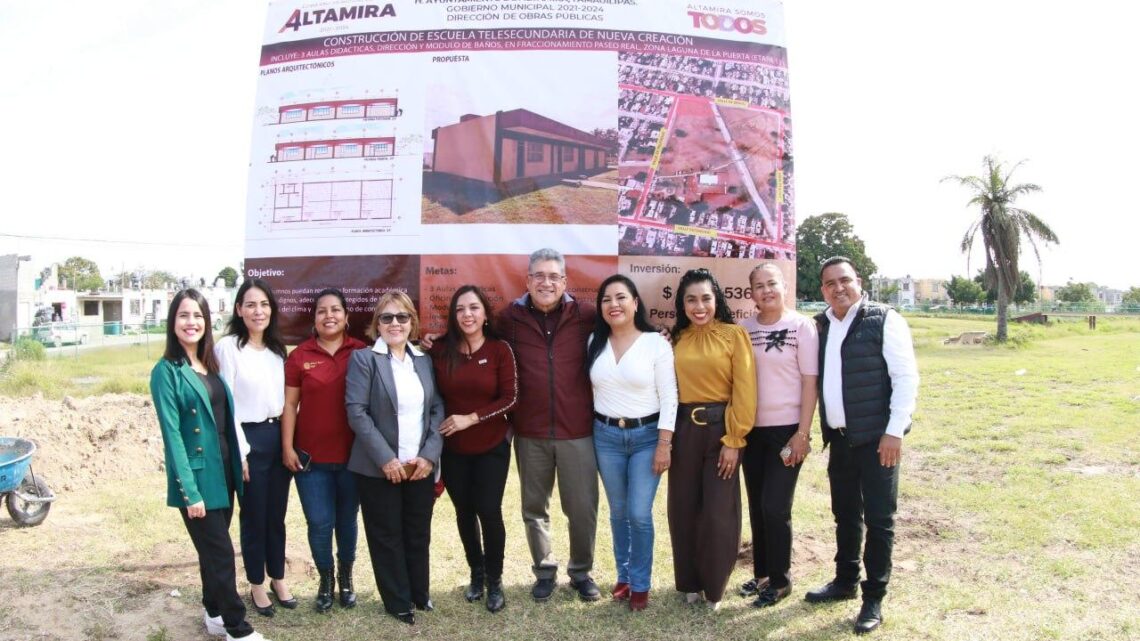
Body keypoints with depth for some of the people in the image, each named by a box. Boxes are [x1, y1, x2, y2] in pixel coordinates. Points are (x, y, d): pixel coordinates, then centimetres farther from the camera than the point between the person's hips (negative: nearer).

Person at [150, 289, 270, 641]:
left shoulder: (211, 365, 9)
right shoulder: (166, 371, -11)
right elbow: (172, 434, -15)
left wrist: (239, 460, 9)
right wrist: (190, 491, -19)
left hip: (223, 471, 6)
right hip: (197, 477, -6)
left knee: (213, 549, 17)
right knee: (221, 553, -1)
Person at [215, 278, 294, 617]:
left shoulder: (277, 348, 9)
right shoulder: (227, 347, -10)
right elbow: (225, 404, -12)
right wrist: (239, 451, -13)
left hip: (279, 435, 5)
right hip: (250, 438, -5)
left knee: (277, 515, 15)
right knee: (254, 517, 8)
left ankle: (278, 579, 30)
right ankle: (257, 585, 24)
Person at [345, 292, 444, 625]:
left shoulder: (425, 360, 11)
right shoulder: (363, 359, -3)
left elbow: (438, 409, 8)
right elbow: (356, 412, -10)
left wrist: (430, 454, -5)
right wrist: (386, 458, -15)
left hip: (420, 465, 4)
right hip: (379, 467, -3)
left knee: (419, 533, 12)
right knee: (387, 535, 8)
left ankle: (420, 594, 30)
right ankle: (398, 601, 23)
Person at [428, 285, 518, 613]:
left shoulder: (500, 350, -9)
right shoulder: (440, 350, -5)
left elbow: (509, 398, -11)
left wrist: (471, 418, -19)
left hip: (491, 446, -2)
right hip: (451, 449, 2)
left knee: (489, 511, -1)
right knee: (464, 512, 13)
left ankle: (495, 580, 21)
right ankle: (476, 573, 34)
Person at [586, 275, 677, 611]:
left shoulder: (656, 342, -9)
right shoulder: (595, 342, 3)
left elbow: (669, 398, -9)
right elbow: (591, 389, 8)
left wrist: (664, 444, -12)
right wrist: (593, 431, 5)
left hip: (647, 435, -3)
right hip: (606, 435, 4)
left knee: (639, 514, -3)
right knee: (618, 511, 13)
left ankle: (640, 584, 16)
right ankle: (624, 575, 30)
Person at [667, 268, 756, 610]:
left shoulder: (735, 335, -5)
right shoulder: (676, 339, 7)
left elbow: (744, 391, -9)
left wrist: (733, 440, -12)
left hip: (720, 428, -4)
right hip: (683, 430, 4)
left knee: (718, 512, 2)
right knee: (683, 510, 10)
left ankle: (713, 586, 22)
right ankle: (690, 582, 28)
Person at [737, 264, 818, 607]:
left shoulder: (801, 326, -6)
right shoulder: (743, 328, 4)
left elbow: (810, 382, -8)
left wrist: (803, 433, -11)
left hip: (786, 429, -4)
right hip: (751, 429, 4)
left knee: (775, 506, -3)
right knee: (757, 506, 11)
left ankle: (780, 580, 14)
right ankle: (762, 573, 26)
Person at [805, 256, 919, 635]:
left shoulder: (883, 320, -8)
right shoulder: (821, 326, 8)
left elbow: (906, 377, -12)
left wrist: (895, 431, -16)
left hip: (876, 437, -5)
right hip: (839, 437, 6)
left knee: (878, 518, 3)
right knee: (845, 514, 17)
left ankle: (874, 598, 14)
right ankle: (845, 581, 32)